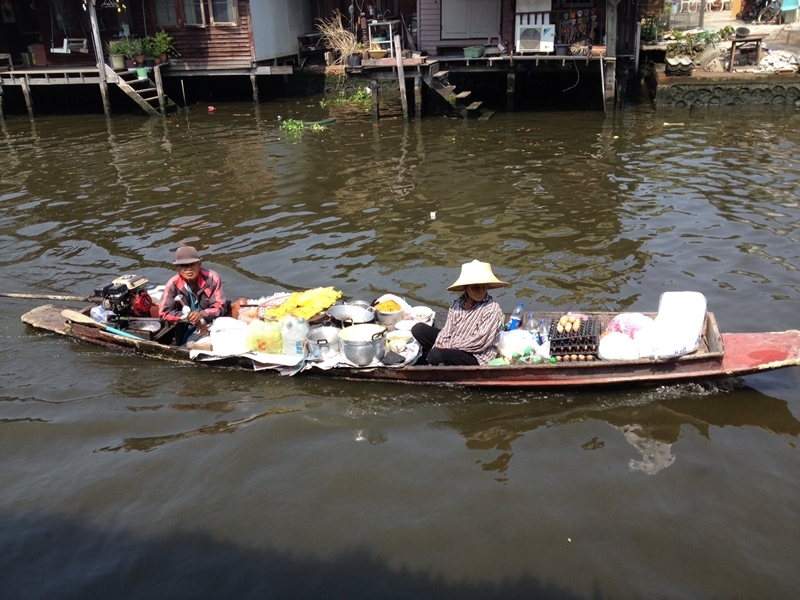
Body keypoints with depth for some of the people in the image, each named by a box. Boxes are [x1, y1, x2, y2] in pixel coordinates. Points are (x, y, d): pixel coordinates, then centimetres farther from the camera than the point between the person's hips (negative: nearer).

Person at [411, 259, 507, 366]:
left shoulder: (493, 309, -18)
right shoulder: (457, 303, 0)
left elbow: (480, 342, -22)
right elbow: (447, 330, 1)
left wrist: (450, 346, -17)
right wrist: (440, 346, -18)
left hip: (475, 357, -7)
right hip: (454, 347, 7)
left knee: (436, 355, -30)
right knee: (419, 329, 0)